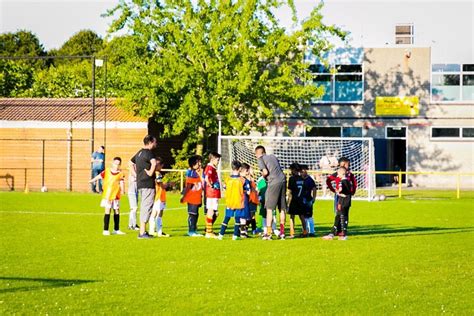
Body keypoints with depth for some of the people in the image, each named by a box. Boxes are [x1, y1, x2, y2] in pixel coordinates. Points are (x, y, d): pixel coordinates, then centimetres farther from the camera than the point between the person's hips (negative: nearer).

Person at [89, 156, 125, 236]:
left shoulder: (120, 173, 1)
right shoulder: (107, 171, 0)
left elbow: (121, 182, -8)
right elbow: (99, 176, -2)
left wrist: (122, 189, -24)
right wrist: (92, 180, -14)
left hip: (116, 195, 2)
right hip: (107, 195, -2)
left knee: (117, 211, 10)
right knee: (107, 211, -5)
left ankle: (116, 230, 22)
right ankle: (105, 230, -2)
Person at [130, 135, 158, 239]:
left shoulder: (140, 153, 15)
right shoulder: (148, 152, -13)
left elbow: (131, 162, 30)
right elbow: (154, 163, -34)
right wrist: (151, 173, -19)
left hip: (140, 183, 9)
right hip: (148, 184, -9)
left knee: (143, 207, 15)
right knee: (147, 207, -7)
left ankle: (143, 231, 19)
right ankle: (142, 232, -8)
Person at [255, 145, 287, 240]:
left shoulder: (260, 159, 5)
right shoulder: (273, 156, 23)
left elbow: (265, 172, -6)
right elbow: (279, 169, 19)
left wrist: (263, 176, 13)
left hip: (274, 182, -6)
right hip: (283, 180, 6)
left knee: (269, 208, -2)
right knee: (282, 208, 12)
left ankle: (268, 233, -6)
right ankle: (282, 232, 15)